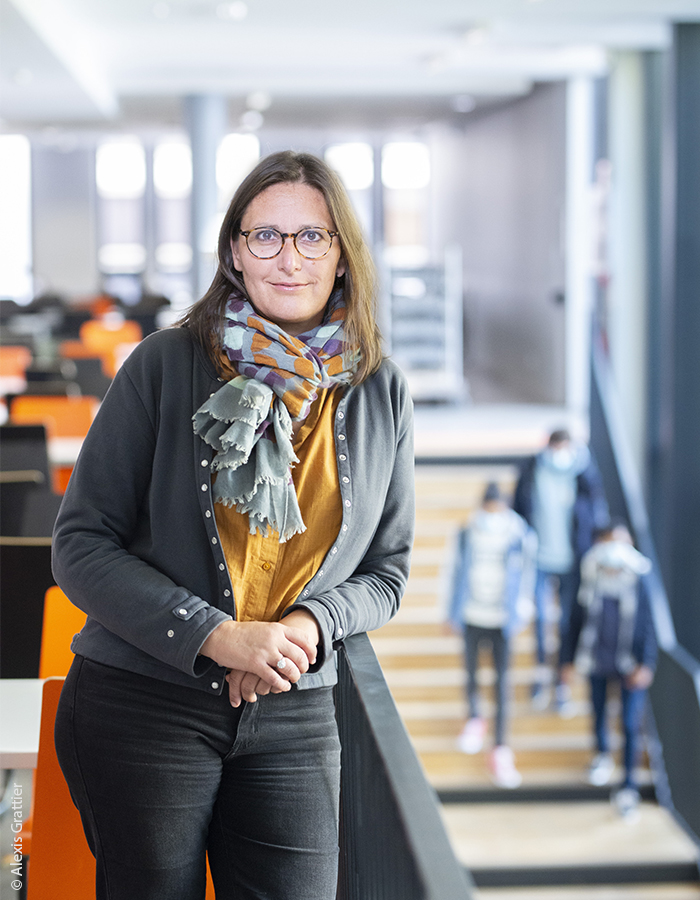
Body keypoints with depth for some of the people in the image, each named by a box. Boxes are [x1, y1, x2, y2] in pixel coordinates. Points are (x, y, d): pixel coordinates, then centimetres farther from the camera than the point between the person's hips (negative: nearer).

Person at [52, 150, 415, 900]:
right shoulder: (165, 366, -5)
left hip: (293, 718, 3)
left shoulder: (380, 395, 4)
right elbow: (81, 546, -7)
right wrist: (215, 636, -18)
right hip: (140, 705, -2)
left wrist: (312, 623, -11)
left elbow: (387, 570, 11)